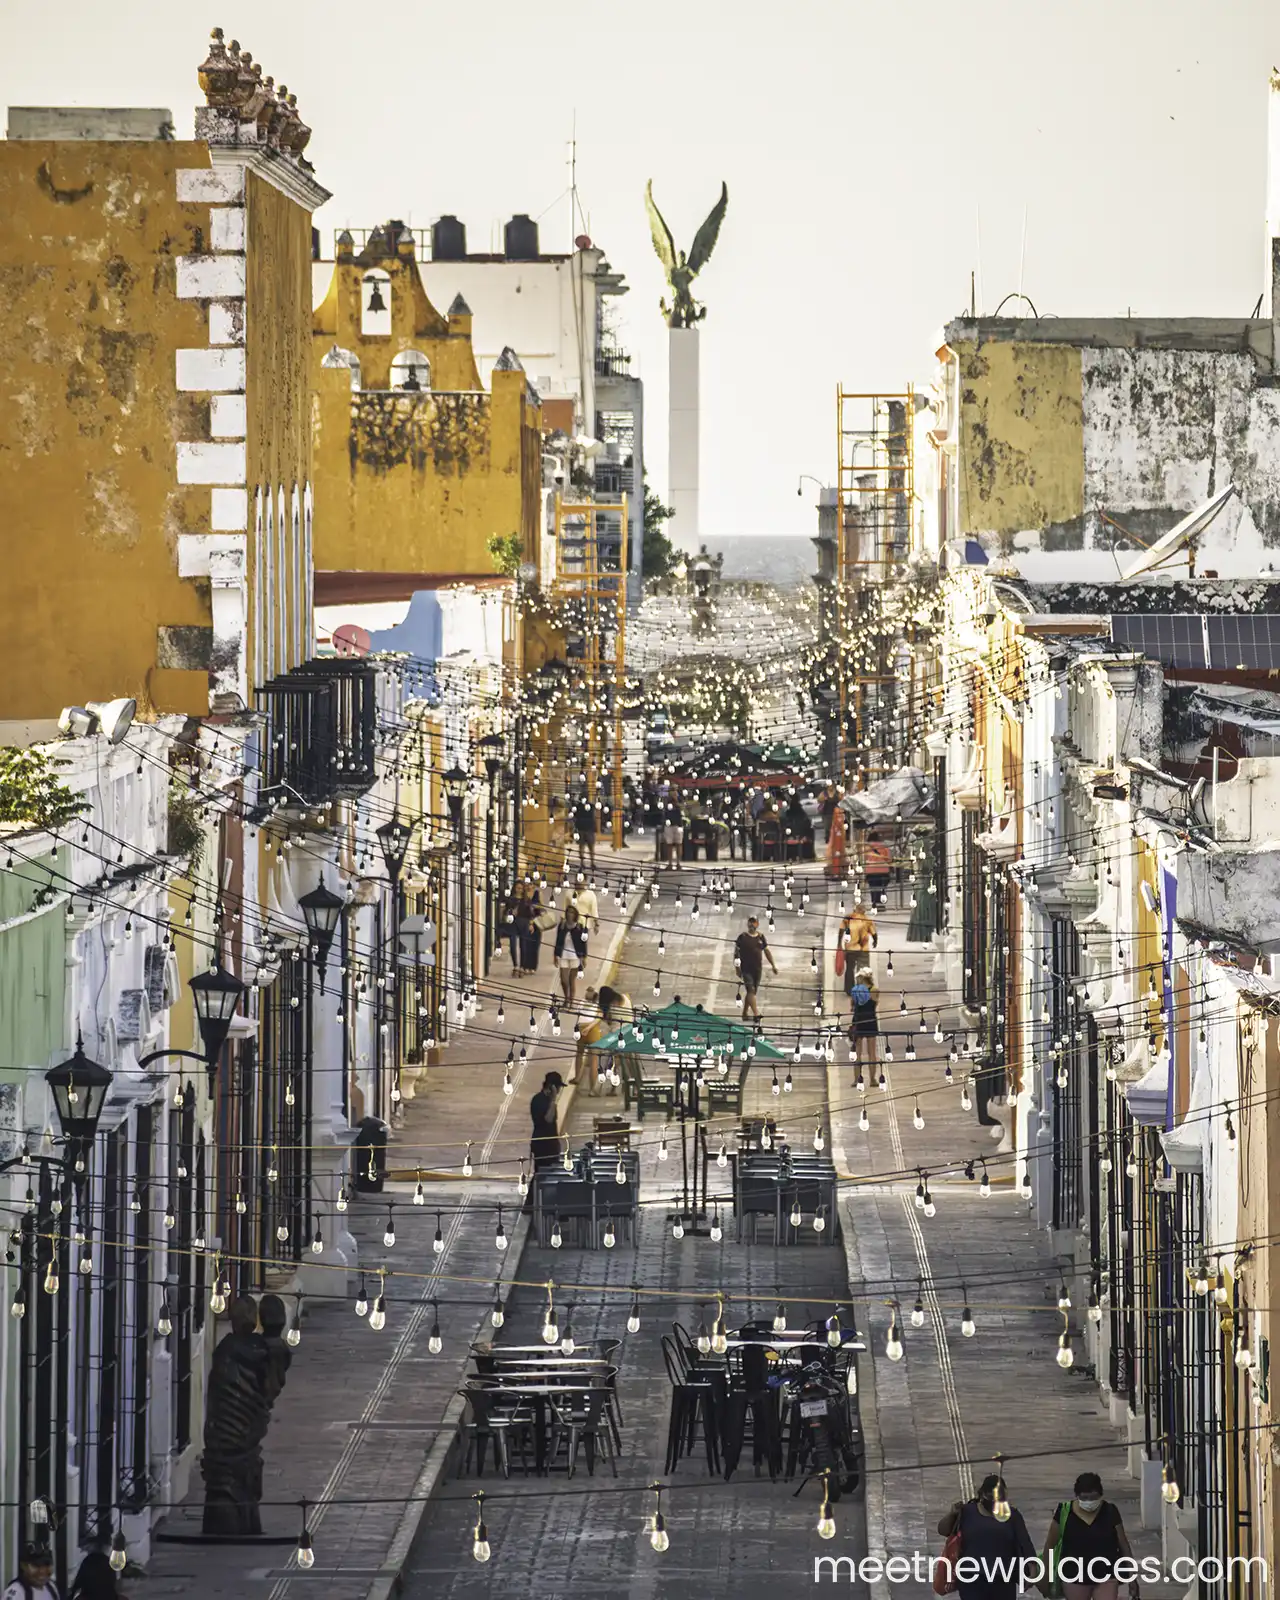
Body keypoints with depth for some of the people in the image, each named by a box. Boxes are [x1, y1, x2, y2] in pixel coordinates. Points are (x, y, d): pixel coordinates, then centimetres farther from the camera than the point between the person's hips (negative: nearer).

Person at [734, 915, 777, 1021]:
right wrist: (737, 968, -6)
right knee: (750, 990, -15)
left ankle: (744, 1013, 21)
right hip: (746, 969, -5)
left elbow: (767, 951, 15)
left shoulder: (761, 937, 8)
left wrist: (773, 966, 12)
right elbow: (736, 952, -1)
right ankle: (756, 1013, -24)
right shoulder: (742, 937, -4)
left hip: (758, 969, 5)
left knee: (752, 992, 10)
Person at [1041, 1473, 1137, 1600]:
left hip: (1106, 1577, -1)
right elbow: (1050, 1545, 1)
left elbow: (1124, 1545, 3)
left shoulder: (1110, 1512, -6)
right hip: (1074, 1577, 1)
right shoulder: (1065, 1512, -9)